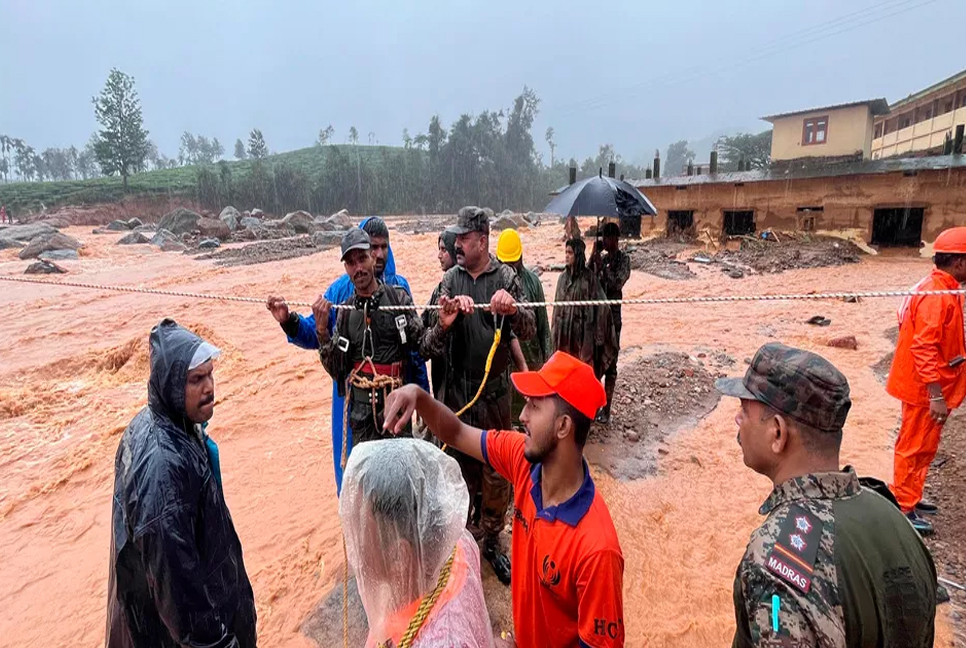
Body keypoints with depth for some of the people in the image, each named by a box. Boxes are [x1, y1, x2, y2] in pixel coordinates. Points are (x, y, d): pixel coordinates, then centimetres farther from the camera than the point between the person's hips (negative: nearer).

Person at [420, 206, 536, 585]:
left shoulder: (506, 279, -6)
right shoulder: (451, 280, 0)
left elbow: (528, 330, -13)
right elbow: (431, 344, -4)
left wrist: (513, 310, -36)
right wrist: (444, 323, -28)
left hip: (495, 389, -1)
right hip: (457, 386, 2)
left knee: (497, 471, 8)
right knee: (462, 458, 17)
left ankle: (491, 540, 27)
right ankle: (472, 505, 43)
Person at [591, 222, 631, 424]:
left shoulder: (623, 259, -6)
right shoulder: (601, 257, 11)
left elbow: (617, 283, -20)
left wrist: (601, 265, -21)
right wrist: (592, 259, -9)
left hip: (612, 317, -6)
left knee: (610, 362, 1)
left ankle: (607, 408, 11)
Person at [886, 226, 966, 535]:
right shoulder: (936, 295, -22)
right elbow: (924, 348, -26)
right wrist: (936, 395, -25)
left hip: (933, 387, 10)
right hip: (925, 389, -10)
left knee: (924, 447, 20)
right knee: (914, 447, 1)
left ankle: (911, 497, 34)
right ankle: (903, 508, 13)